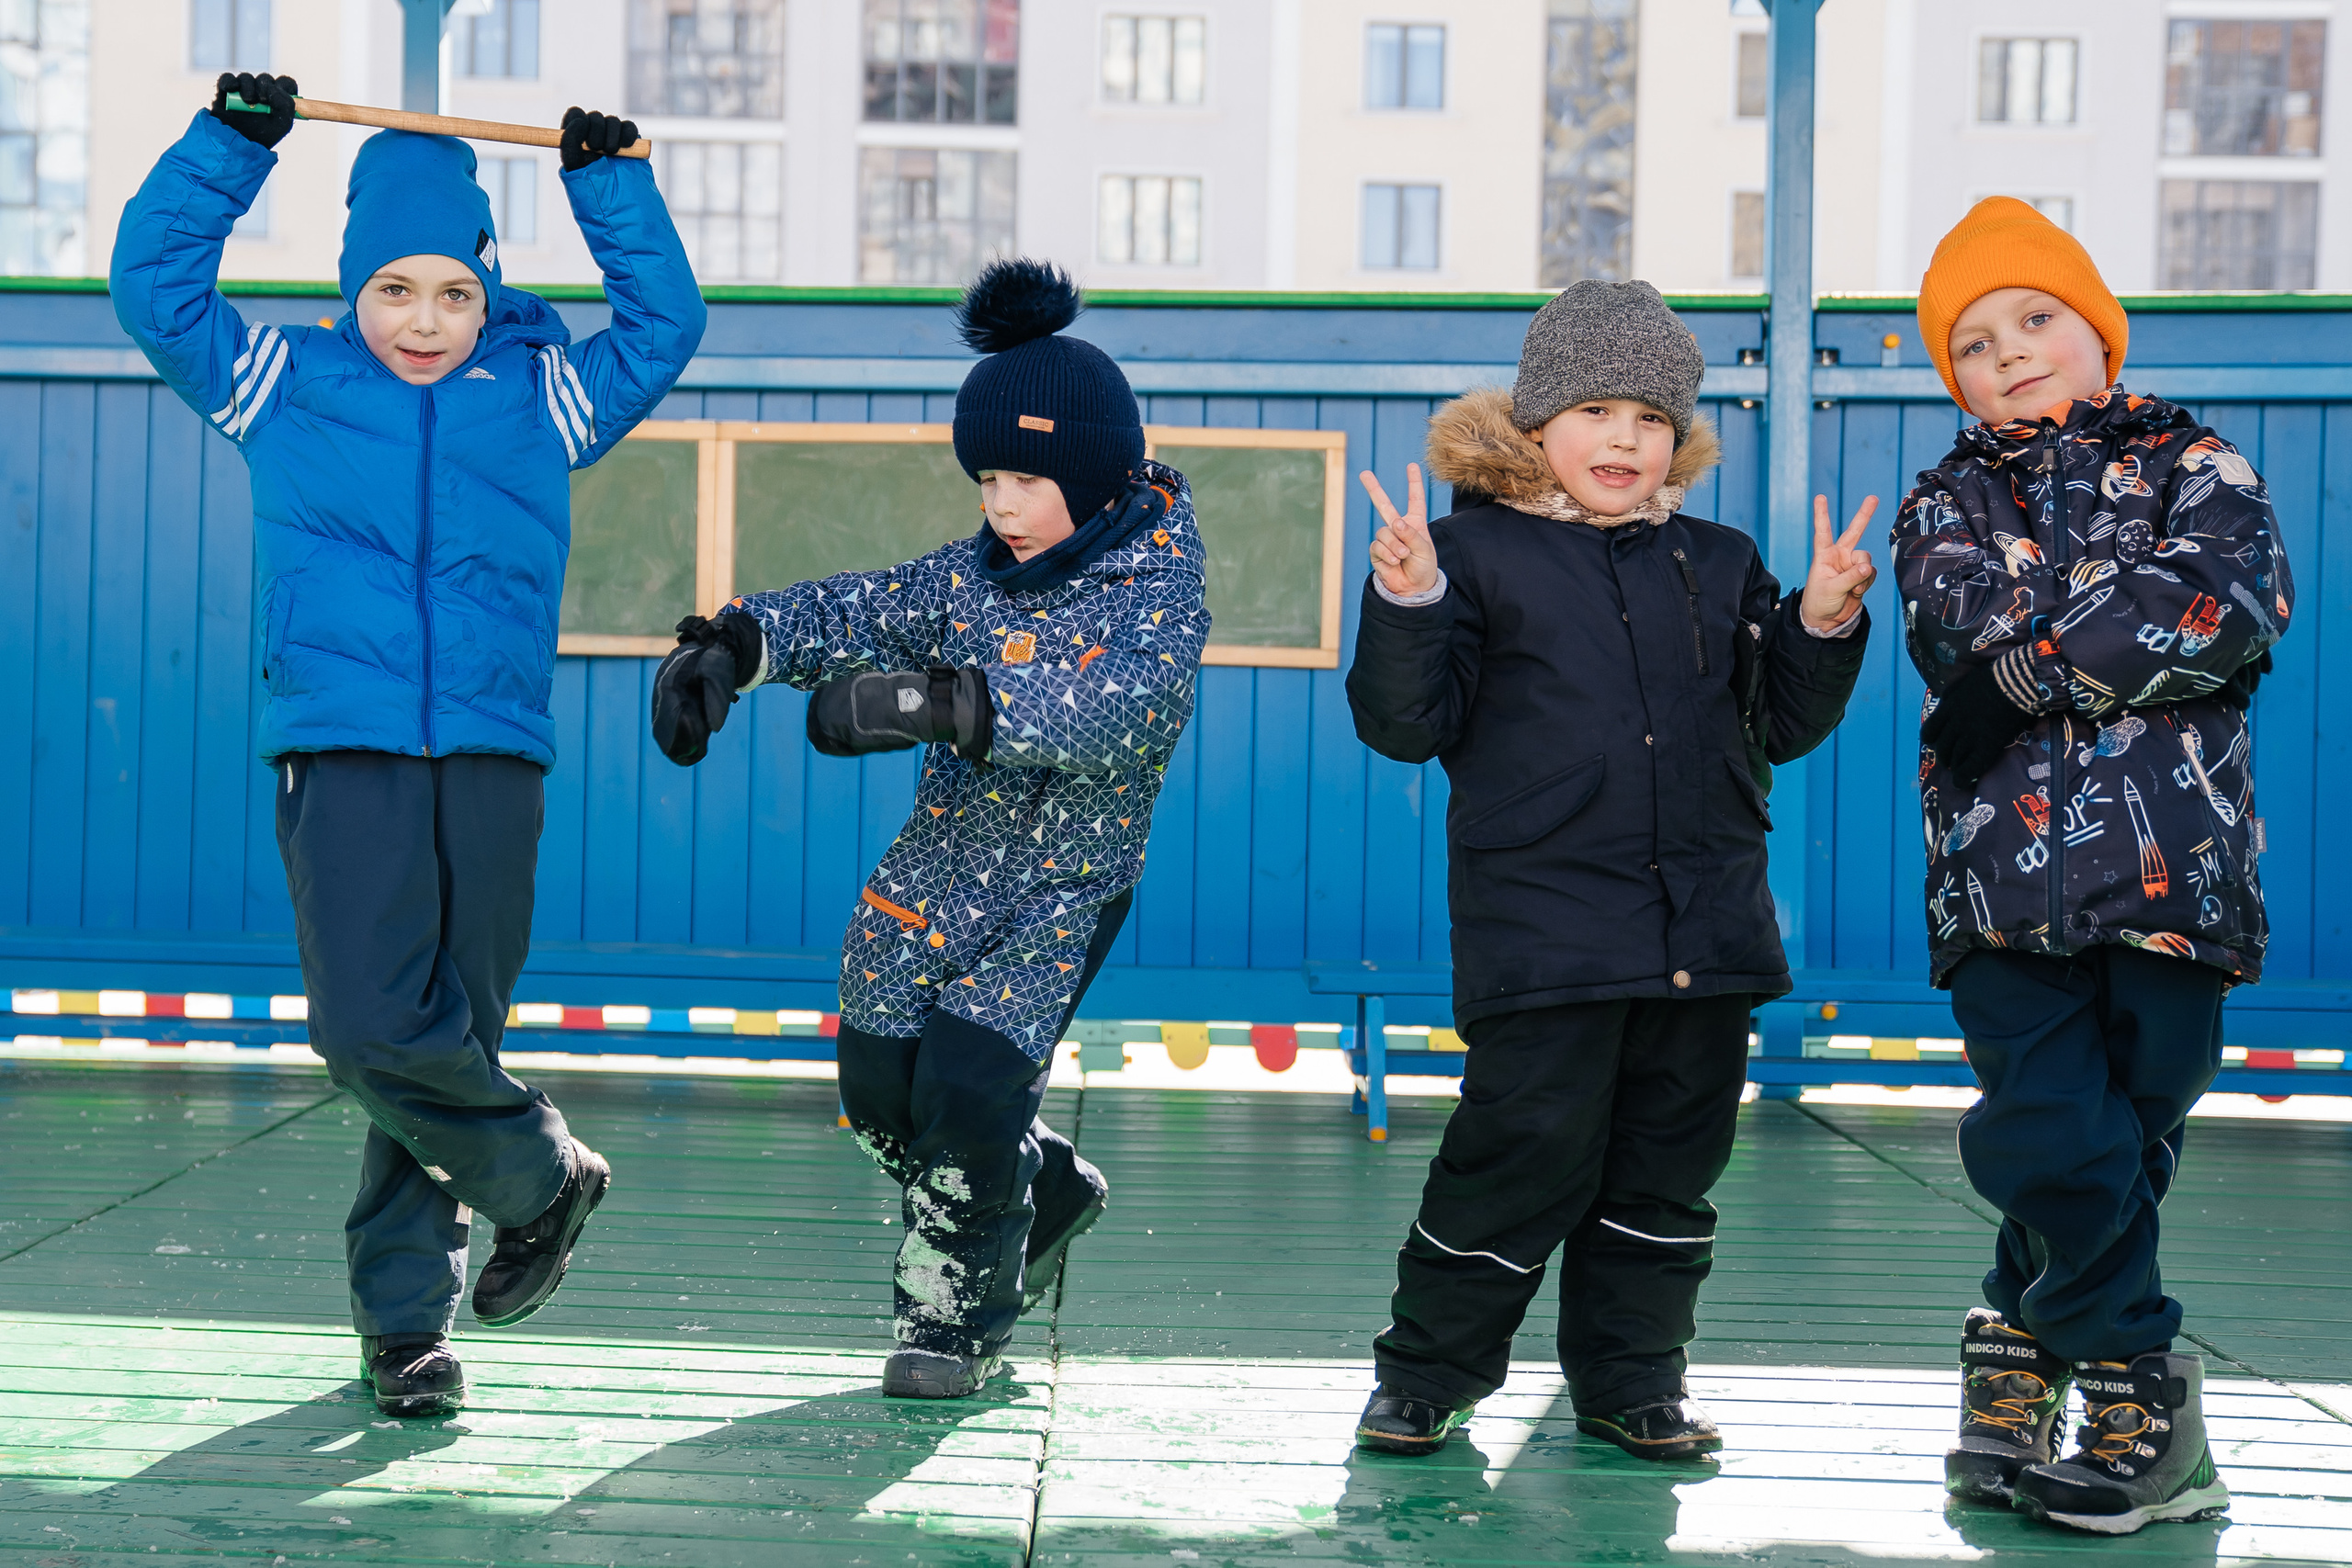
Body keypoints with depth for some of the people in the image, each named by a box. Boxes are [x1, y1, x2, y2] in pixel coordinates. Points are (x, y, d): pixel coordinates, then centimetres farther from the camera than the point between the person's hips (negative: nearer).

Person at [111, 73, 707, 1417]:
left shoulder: (544, 397, 15)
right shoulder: (284, 386, 13)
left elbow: (667, 323, 22)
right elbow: (155, 285, 14)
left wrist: (611, 184, 18)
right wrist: (230, 146, 11)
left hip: (494, 756, 1)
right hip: (339, 750, -1)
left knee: (453, 1031, 1)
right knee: (370, 1027, -14)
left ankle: (408, 1311, 15)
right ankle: (543, 1178, 10)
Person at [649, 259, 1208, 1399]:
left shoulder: (1157, 590, -16)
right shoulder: (973, 574, 1)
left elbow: (1112, 710, -35)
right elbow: (851, 611, -1)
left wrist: (932, 701, -46)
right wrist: (728, 646, -21)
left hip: (1065, 889, -6)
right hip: (935, 874, 6)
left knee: (971, 1088, -16)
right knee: (879, 1091, 8)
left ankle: (956, 1316, 10)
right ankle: (1043, 1194, 37)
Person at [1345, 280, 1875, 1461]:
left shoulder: (1719, 565, 15)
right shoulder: (1476, 553, 1)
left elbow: (1780, 725, 16)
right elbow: (1408, 724, -4)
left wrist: (1824, 624, 1)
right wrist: (1407, 605, -19)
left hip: (1704, 922, 5)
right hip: (1540, 921, -5)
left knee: (1669, 1161, 9)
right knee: (1527, 1148, -7)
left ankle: (1631, 1379, 23)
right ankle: (1427, 1373, 9)